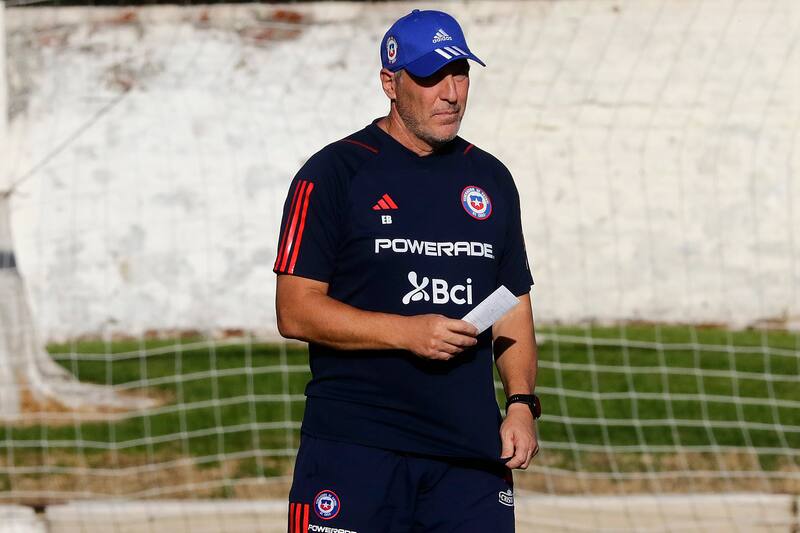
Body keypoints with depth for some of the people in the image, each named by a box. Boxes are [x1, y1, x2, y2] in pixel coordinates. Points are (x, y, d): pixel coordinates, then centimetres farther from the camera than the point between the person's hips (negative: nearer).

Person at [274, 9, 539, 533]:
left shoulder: (491, 178, 17)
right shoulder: (334, 173, -1)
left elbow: (514, 307, 21)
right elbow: (296, 311, -6)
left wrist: (521, 403, 6)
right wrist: (407, 332, -16)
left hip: (470, 447, 5)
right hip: (354, 445, -5)